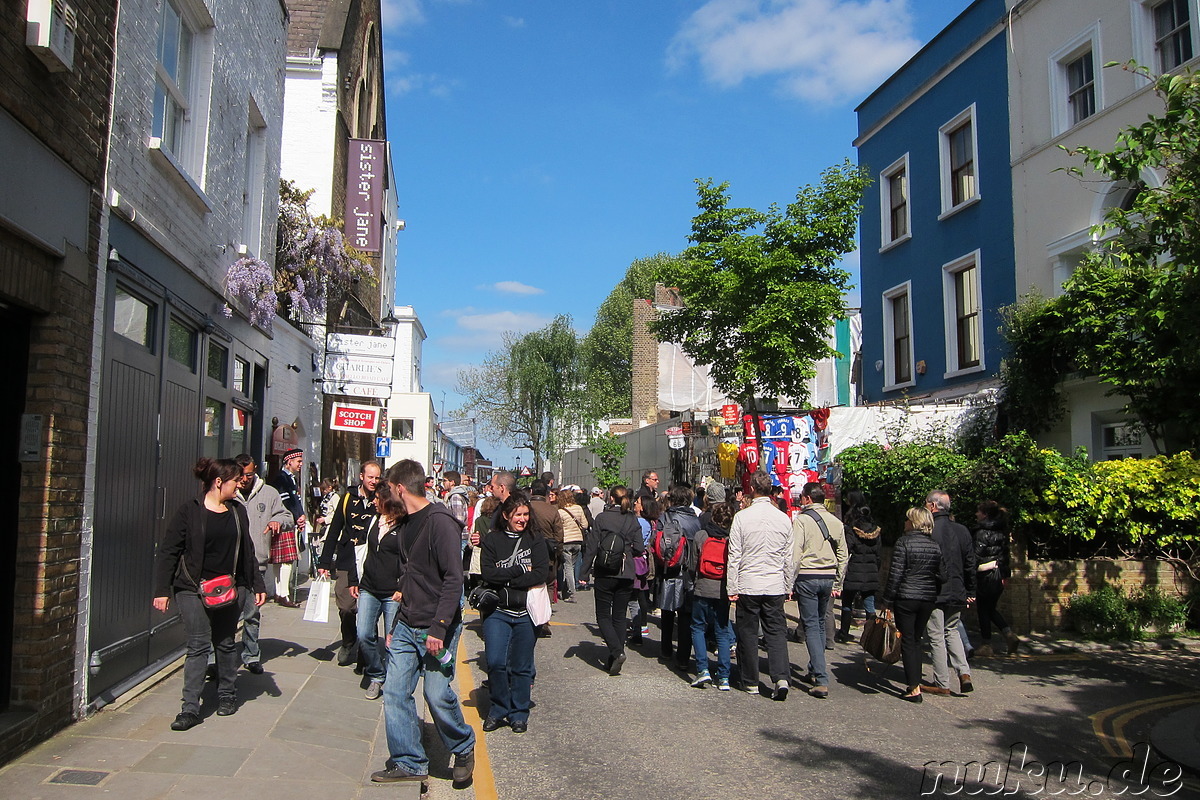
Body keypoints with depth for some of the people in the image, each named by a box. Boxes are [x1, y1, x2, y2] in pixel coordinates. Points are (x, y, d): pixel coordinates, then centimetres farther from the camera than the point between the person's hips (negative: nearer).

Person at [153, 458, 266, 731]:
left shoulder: (238, 511, 9)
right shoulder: (190, 511, -6)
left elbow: (247, 552, 15)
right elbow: (167, 552, -6)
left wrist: (258, 585, 13)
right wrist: (162, 590, -11)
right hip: (193, 589, -4)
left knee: (225, 643, 12)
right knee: (199, 646, -7)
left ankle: (227, 696, 26)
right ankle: (191, 708, -1)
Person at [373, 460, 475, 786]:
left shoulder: (439, 521, -15)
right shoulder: (406, 525, 13)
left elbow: (453, 579, -20)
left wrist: (438, 628, -24)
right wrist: (395, 624, 18)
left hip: (436, 628, -8)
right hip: (406, 628, 8)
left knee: (437, 694, -4)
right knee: (395, 692, 5)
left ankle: (463, 749, 21)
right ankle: (408, 763, 18)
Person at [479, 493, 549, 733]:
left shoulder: (534, 541, 4)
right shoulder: (492, 540, 3)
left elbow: (541, 574, -8)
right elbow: (488, 574, -7)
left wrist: (505, 579, -11)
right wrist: (520, 570, -11)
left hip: (526, 613, 0)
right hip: (498, 611, 0)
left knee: (521, 666, 6)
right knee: (495, 662, -9)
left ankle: (519, 714, 23)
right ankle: (499, 709, 13)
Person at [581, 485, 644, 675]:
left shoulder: (602, 518, -6)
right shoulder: (633, 520, 2)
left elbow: (591, 546, -7)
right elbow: (639, 549, -1)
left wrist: (585, 571, -1)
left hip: (605, 574, -3)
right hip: (626, 574, 3)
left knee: (603, 616, 6)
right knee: (619, 617, 11)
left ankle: (617, 652, -14)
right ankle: (614, 661, 12)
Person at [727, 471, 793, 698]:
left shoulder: (742, 517, -8)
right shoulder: (784, 518, 1)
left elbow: (734, 556, -7)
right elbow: (788, 558, 8)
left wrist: (732, 588, -1)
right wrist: (788, 587, 17)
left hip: (748, 586, -2)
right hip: (775, 586, 2)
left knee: (748, 632, 8)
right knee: (776, 631, 7)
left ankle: (751, 682, 15)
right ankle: (780, 677, -8)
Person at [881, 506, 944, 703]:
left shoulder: (903, 542, -10)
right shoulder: (935, 546, 6)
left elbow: (895, 574, -13)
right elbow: (940, 575, 8)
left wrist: (887, 600, -8)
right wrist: (933, 593, 18)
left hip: (906, 598, -5)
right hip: (928, 598, 5)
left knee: (907, 642, 2)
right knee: (916, 639, 18)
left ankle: (914, 688, 0)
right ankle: (916, 682, 21)